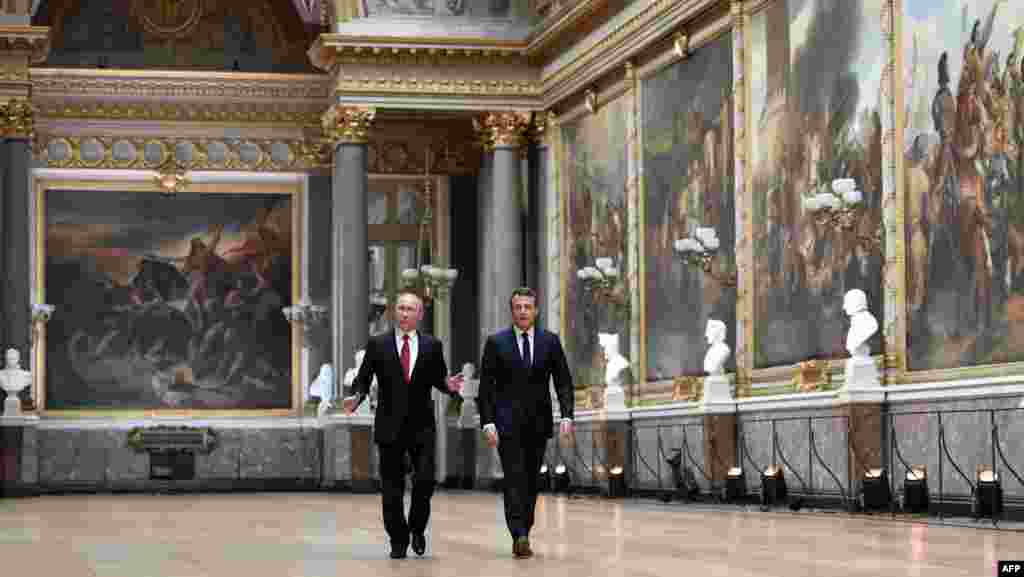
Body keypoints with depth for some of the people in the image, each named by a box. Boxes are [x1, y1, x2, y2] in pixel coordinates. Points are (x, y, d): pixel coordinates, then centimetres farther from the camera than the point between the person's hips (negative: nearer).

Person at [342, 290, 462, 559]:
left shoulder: (432, 345, 6)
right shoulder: (378, 344, 3)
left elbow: (439, 378, 11)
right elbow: (363, 378, 3)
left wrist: (449, 386, -12)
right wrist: (356, 397, -16)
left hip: (422, 425, 0)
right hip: (389, 425, 0)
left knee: (425, 480, -10)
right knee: (391, 488, 3)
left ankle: (417, 527, 16)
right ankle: (398, 540, 16)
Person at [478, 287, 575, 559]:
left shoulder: (550, 341, 5)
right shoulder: (496, 342, 0)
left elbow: (563, 381, 2)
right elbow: (486, 386, -1)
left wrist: (567, 416, -11)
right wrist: (488, 422, -10)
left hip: (538, 424, 3)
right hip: (507, 423, -3)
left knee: (531, 482, 8)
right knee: (514, 479, -14)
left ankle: (523, 535, 17)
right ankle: (520, 537, -21)